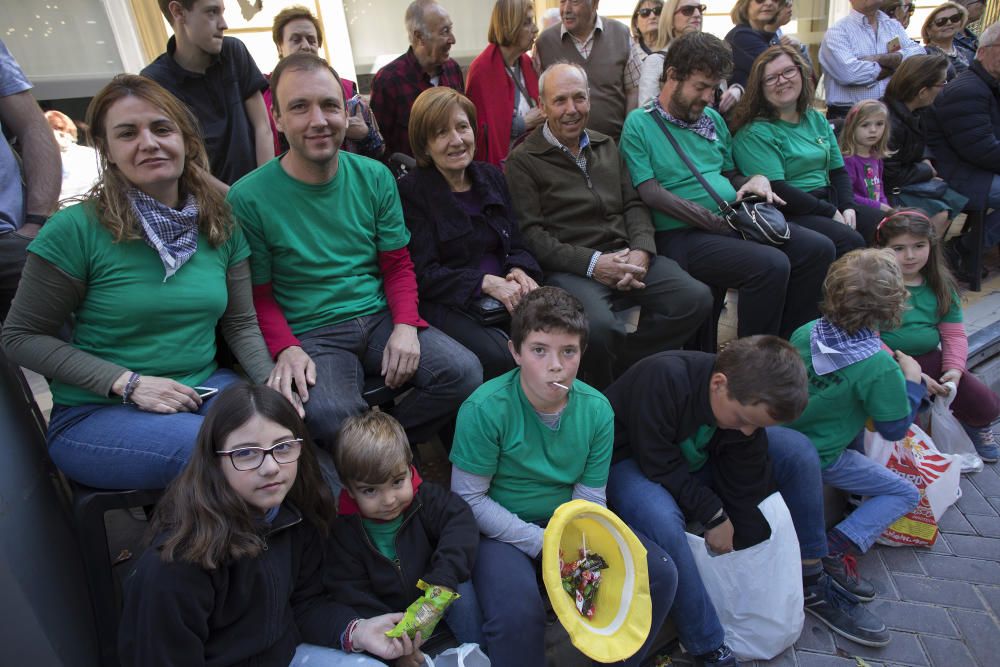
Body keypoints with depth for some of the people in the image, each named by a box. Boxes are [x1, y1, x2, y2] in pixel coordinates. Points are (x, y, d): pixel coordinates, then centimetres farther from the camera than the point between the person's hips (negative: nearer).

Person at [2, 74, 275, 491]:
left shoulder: (221, 223, 3)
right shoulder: (75, 229, -10)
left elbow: (240, 323, 7)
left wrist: (271, 379, -12)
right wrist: (128, 384, -15)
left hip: (204, 389, 4)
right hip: (95, 413, -3)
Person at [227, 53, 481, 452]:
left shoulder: (374, 178, 4)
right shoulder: (248, 199, -7)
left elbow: (398, 266, 8)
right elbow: (258, 297, -1)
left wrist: (405, 326, -9)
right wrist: (286, 350, -19)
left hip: (379, 318, 4)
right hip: (310, 335, -3)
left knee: (464, 373, -17)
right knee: (331, 416, -32)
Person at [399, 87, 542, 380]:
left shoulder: (491, 176, 15)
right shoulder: (410, 191, -3)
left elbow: (517, 246, 16)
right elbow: (422, 274, -8)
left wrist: (520, 272, -8)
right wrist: (485, 282, -19)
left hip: (505, 294, 5)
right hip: (445, 304, -5)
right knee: (500, 356, -32)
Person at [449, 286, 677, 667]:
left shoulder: (597, 409, -8)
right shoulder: (484, 409, -21)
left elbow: (590, 499, -2)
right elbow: (469, 499, -16)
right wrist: (543, 544, -20)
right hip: (503, 531, -4)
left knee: (660, 573, -7)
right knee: (518, 611, -33)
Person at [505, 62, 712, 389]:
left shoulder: (606, 145, 22)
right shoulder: (523, 160, 3)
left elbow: (633, 204, 17)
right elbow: (529, 233, -6)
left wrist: (641, 251, -4)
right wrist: (592, 263, -15)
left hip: (624, 255, 6)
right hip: (570, 268, -6)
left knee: (696, 298, -16)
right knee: (600, 326, -35)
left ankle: (619, 361, -2)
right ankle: (605, 395, -3)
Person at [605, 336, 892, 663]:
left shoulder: (748, 405, -14)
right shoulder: (663, 378, -36)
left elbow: (747, 489, -7)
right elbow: (658, 462, -32)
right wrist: (713, 514, -23)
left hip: (694, 460, 6)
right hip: (633, 462, -6)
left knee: (798, 451, -7)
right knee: (663, 520, -40)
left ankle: (811, 584, 8)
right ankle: (709, 650, -17)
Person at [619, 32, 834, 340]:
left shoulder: (712, 118, 19)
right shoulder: (639, 123, -2)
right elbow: (650, 193, -11)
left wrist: (757, 180, 1)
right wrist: (717, 222, -15)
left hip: (737, 222, 8)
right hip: (682, 235, -8)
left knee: (818, 248, -8)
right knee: (771, 264, -28)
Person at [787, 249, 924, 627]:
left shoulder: (805, 332, -9)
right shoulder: (881, 367, -24)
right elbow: (895, 429, -11)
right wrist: (912, 382, 4)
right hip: (820, 460, -6)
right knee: (905, 494, 11)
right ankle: (838, 549, -7)